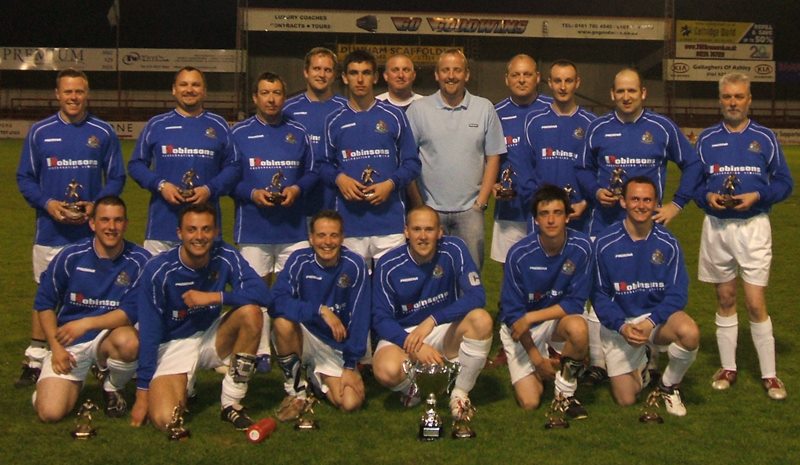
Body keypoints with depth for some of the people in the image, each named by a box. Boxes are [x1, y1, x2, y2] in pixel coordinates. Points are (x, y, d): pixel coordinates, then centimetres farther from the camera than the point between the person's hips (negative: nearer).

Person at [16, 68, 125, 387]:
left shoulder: (103, 132, 3)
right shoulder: (40, 132, 4)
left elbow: (116, 178, 5)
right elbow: (25, 178, 6)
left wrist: (96, 205, -12)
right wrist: (46, 203, -12)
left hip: (92, 231, 0)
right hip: (50, 230, 1)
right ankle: (35, 361, 14)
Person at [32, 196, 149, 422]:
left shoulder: (139, 261, -10)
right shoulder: (71, 256, -7)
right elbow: (44, 304, 3)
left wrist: (86, 323, -20)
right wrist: (56, 347, -7)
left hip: (111, 336, 0)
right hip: (68, 343, 1)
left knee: (129, 342, -37)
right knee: (50, 412, -17)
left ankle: (113, 387, -1)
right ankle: (75, 381, 20)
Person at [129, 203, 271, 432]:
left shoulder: (225, 257, -13)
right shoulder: (158, 271, -20)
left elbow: (262, 293, -23)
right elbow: (148, 334, -18)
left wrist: (213, 297, -30)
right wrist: (142, 393, -18)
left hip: (211, 338, 3)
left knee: (250, 311, -26)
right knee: (165, 419, -26)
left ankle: (231, 404, -11)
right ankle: (183, 386, 14)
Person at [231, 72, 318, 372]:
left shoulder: (298, 133, 10)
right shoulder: (239, 133, 4)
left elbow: (312, 173, 12)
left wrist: (297, 189, -8)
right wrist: (252, 193, -13)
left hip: (293, 226, 1)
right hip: (253, 228, -1)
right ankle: (261, 352, 11)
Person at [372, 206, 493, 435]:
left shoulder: (454, 250, -13)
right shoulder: (388, 266, -13)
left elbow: (476, 295, -21)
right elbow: (380, 319, -12)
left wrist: (432, 320, -30)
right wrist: (413, 345, -29)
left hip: (446, 331, 1)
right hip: (402, 334, -1)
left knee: (481, 319, -30)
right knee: (386, 370, -35)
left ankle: (460, 393, -11)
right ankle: (416, 386, 4)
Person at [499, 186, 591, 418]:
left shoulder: (581, 246, -19)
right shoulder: (519, 254, -21)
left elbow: (575, 303, -14)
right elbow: (512, 312, -12)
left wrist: (531, 317, -23)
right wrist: (536, 358, -12)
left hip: (558, 317, 1)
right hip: (518, 326, -1)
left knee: (578, 328, -35)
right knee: (530, 402, -11)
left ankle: (565, 389, -7)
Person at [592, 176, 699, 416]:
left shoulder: (667, 243, -8)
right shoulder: (605, 243, -11)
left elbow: (677, 293, -8)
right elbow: (599, 295, -6)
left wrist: (651, 322, -24)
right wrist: (622, 327, -21)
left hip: (658, 317, 1)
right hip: (618, 323, 0)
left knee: (689, 332, -33)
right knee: (625, 399, -2)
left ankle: (669, 385, -3)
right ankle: (640, 366, 35)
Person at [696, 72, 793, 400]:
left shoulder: (765, 138, 1)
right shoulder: (706, 140, 6)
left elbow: (784, 182, 2)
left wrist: (757, 196, -14)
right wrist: (707, 196, -11)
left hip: (753, 227, -2)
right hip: (716, 226, 2)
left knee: (756, 303, -5)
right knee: (725, 300, 10)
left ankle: (769, 375, 5)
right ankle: (727, 368, 21)